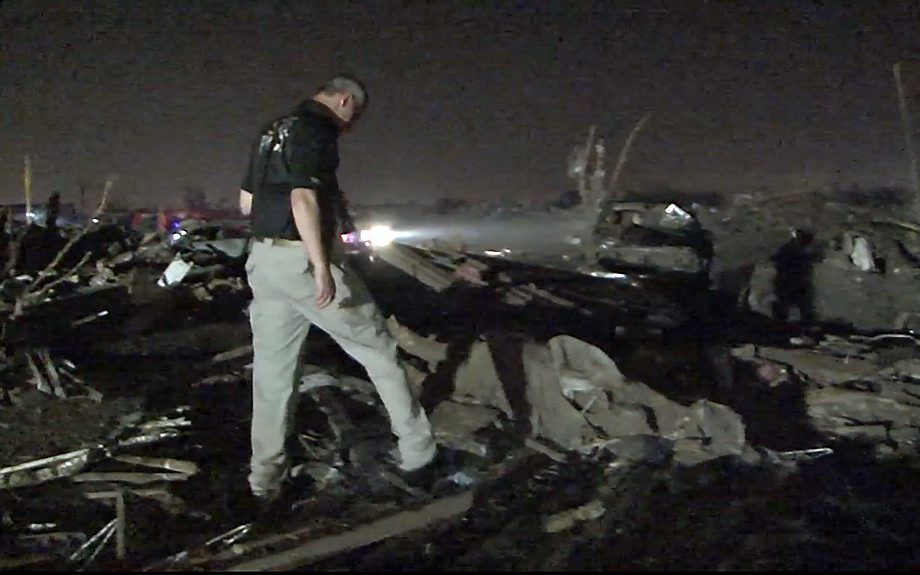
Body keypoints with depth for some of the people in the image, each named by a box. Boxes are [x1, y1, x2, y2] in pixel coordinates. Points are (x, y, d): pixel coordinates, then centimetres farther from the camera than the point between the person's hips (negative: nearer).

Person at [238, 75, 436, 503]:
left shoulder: (271, 133, 17)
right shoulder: (316, 132, -11)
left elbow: (246, 203, 21)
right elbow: (304, 198, -25)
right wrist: (322, 267, -28)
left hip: (264, 259, 8)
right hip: (303, 260, -8)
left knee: (272, 372, 11)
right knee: (377, 348, 7)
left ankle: (265, 478, 16)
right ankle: (416, 448, 15)